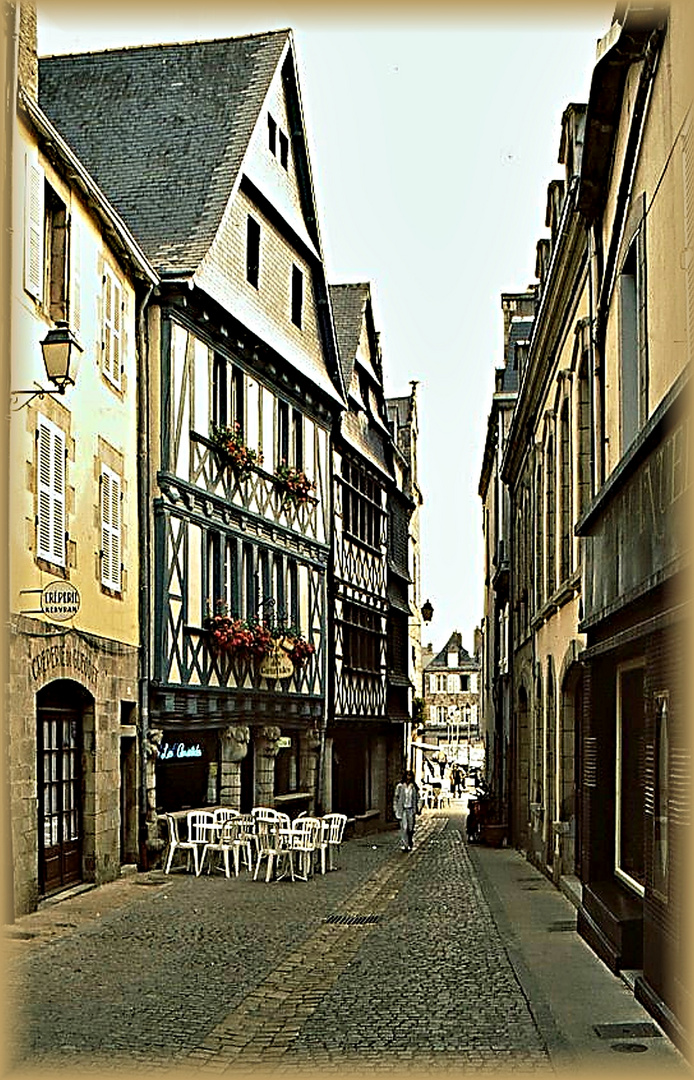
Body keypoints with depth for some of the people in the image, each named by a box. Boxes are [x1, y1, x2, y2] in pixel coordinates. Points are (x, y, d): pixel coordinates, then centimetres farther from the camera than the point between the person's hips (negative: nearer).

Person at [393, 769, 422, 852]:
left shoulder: (414, 787, 6)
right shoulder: (400, 787, 2)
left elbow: (418, 799, 10)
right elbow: (395, 798, 7)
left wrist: (419, 808, 0)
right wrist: (396, 809, 3)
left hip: (411, 810, 2)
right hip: (402, 810, -2)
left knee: (411, 828, 2)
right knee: (404, 827, -12)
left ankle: (409, 844, 16)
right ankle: (404, 845, -11)